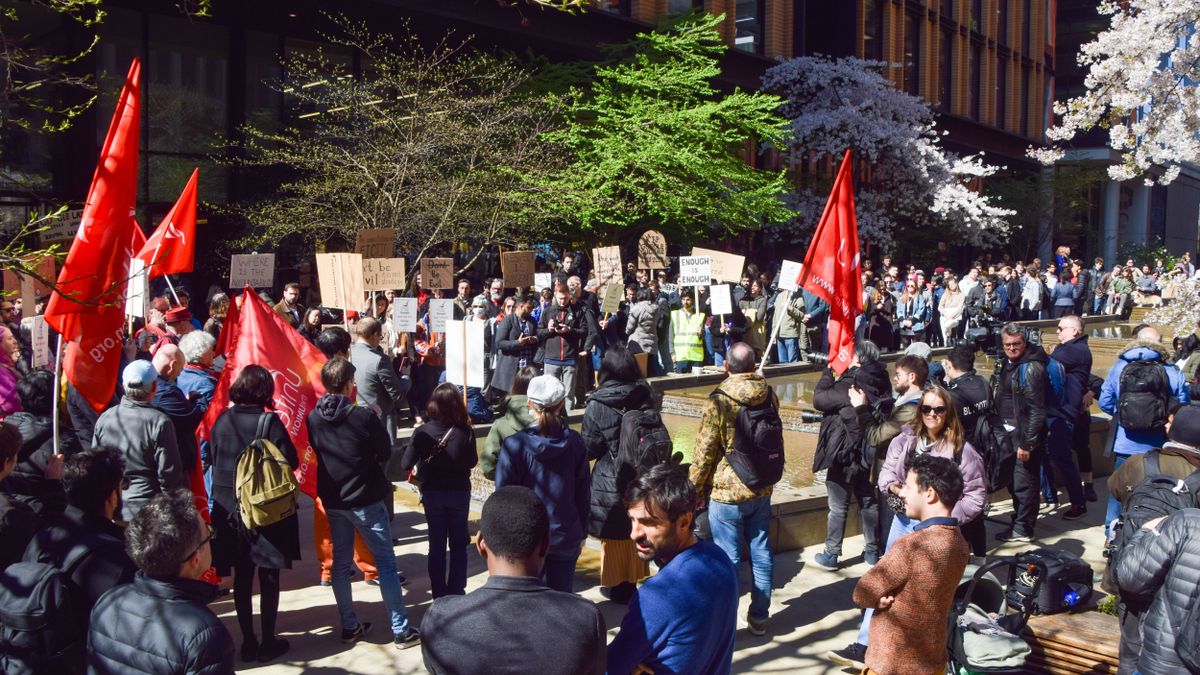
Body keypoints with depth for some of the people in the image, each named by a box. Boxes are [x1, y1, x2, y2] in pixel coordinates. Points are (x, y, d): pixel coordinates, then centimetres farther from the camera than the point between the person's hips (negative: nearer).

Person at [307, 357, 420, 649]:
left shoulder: (313, 419, -4)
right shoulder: (363, 416, -18)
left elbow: (315, 452, 9)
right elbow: (385, 452, -7)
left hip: (332, 499, 5)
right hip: (366, 499, -5)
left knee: (341, 563, 16)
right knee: (386, 562, 3)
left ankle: (349, 626, 23)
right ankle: (401, 630, 5)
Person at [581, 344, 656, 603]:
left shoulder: (598, 405, -17)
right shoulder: (645, 397, -7)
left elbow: (588, 448, -11)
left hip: (610, 482, -4)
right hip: (641, 477, 4)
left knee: (614, 536, 11)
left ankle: (617, 585, 21)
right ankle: (632, 580, 31)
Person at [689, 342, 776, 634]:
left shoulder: (718, 402, -18)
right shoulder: (769, 395, -3)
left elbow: (704, 451, -13)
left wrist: (695, 487, -1)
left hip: (726, 492, -5)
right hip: (762, 489, 5)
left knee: (728, 557, 3)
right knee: (761, 552, 13)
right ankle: (759, 616, 24)